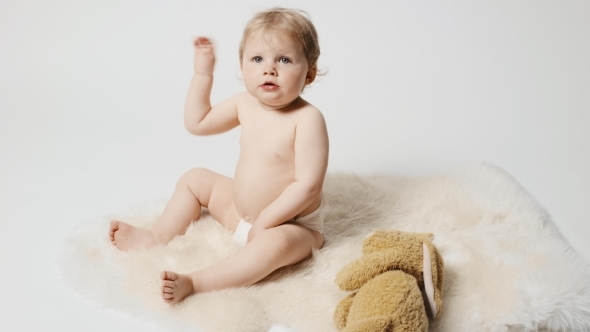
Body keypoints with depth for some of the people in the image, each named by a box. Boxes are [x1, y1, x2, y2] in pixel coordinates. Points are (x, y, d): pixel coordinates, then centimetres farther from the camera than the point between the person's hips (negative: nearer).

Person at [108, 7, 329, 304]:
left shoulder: (307, 119, -25)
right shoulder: (245, 104, -3)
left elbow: (307, 185, -27)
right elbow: (196, 123, 9)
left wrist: (265, 220, -26)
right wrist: (203, 72, 2)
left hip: (291, 225, -8)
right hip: (241, 211, 8)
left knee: (273, 243, -40)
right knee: (195, 179, 14)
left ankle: (194, 283, -42)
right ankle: (157, 238, 8)